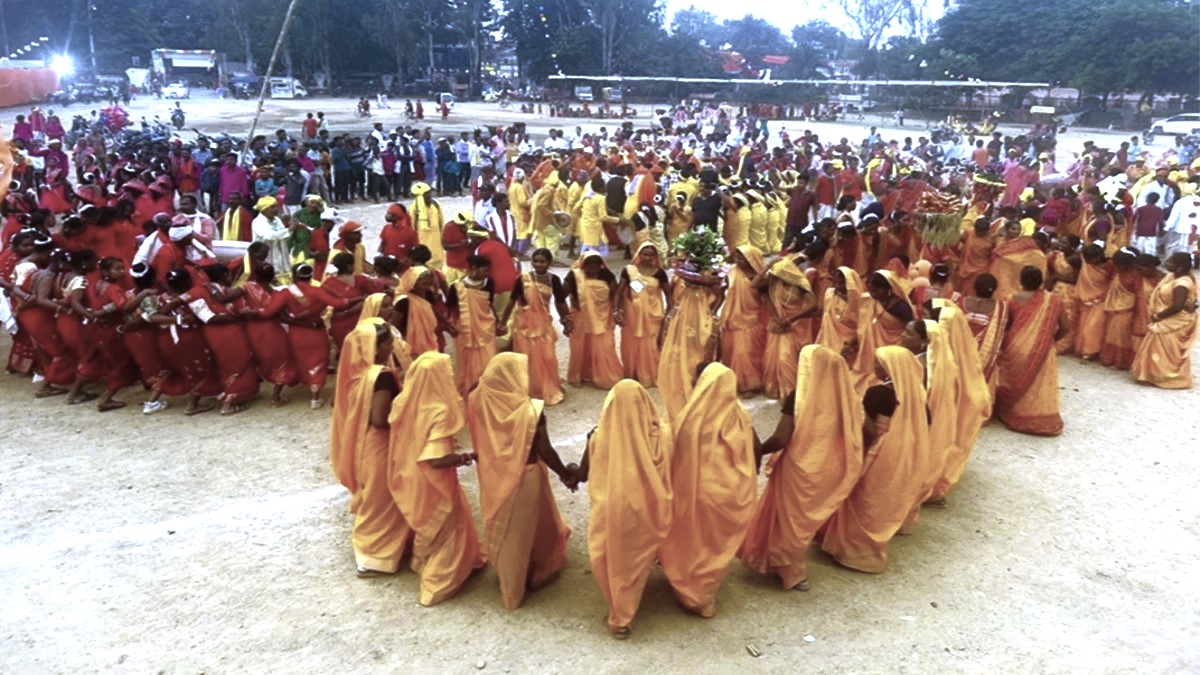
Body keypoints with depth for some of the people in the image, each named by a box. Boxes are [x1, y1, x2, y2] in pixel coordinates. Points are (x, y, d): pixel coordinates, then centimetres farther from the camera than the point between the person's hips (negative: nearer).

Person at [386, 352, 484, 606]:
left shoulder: (405, 402, -11)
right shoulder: (439, 411, -32)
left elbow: (401, 437, 4)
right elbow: (438, 459, -33)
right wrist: (464, 457, -17)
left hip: (410, 474, 7)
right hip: (432, 481, -7)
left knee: (424, 520, 31)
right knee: (445, 527, 16)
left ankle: (423, 561, 53)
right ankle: (439, 582, 30)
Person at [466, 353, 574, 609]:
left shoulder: (479, 401, -16)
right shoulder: (529, 410, -28)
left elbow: (480, 442, 0)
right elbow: (545, 451, -19)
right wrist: (565, 474, -4)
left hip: (494, 476, 4)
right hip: (524, 477, -4)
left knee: (502, 526, 24)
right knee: (522, 529, 18)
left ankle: (507, 575, 45)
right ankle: (533, 575, 39)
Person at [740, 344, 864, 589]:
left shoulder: (798, 398, -23)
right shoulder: (844, 397, -7)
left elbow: (780, 439, -24)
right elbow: (852, 436, 4)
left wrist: (758, 451, -7)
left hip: (799, 467, -6)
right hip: (827, 468, 6)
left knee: (790, 517, 16)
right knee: (808, 516, 25)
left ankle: (793, 572, 30)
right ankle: (795, 567, 43)